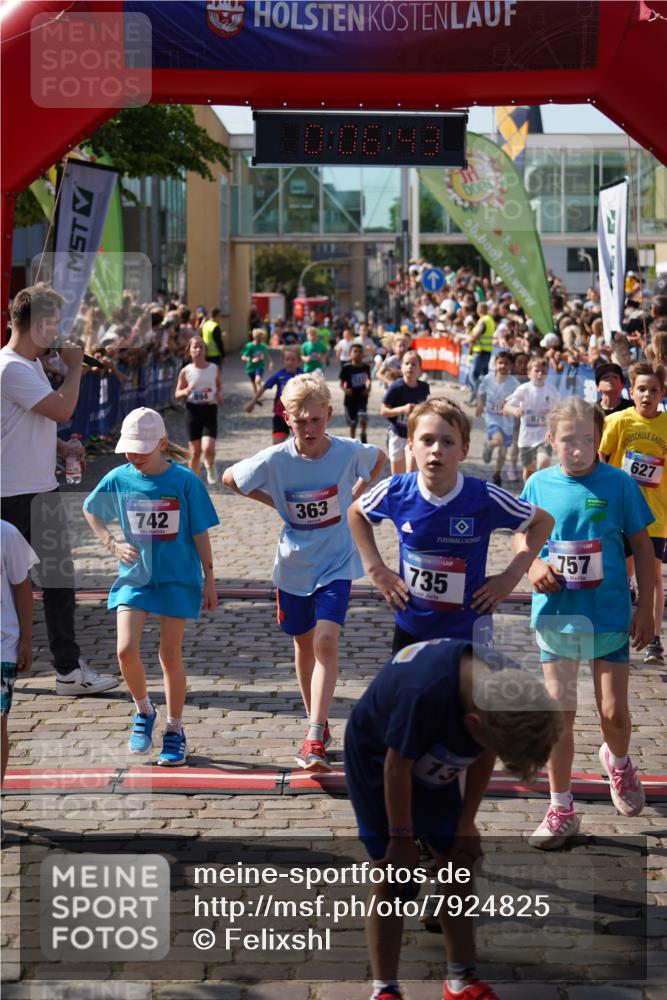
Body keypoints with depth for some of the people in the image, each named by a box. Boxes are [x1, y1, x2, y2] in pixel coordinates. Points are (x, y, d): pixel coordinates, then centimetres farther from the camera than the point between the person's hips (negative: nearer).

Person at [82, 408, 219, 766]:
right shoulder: (118, 479, -3)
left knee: (170, 655, 3)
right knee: (126, 650, -11)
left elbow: (200, 534, -4)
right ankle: (143, 710, 17)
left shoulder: (184, 481, -10)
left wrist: (209, 581, -2)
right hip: (133, 576, 2)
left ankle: (174, 730, 19)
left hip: (177, 577, -2)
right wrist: (112, 543, 2)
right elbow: (90, 511, 16)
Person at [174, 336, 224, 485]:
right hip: (193, 410, 0)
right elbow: (177, 394, 5)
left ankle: (210, 465, 17)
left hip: (210, 410, 0)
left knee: (208, 448, -17)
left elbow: (219, 386, 17)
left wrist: (219, 395, -5)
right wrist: (186, 391, -17)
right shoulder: (186, 371, -2)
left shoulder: (214, 369, 0)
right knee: (195, 452, 4)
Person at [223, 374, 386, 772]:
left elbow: (380, 459, 9)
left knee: (326, 643, -17)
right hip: (294, 565, 2)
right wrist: (275, 502, -2)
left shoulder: (349, 452, -14)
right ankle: (318, 722, 33)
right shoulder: (274, 460, -15)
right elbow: (230, 478, 2)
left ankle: (315, 739, -19)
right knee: (304, 645, 14)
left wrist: (353, 496, 1)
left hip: (336, 564, -2)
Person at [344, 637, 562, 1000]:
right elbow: (397, 765, -28)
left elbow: (484, 757, -5)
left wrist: (466, 823, -2)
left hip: (432, 764, 6)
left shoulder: (509, 689, -23)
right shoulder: (426, 694, -43)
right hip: (376, 756, -6)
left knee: (457, 864, 5)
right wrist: (402, 838, -16)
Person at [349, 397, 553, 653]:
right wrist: (375, 568, 2)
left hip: (467, 634, -2)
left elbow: (543, 521, -1)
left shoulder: (485, 498, -16)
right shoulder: (395, 492, -11)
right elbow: (356, 513, 11)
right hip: (410, 630, 2)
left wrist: (511, 576, -9)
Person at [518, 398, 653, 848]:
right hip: (556, 614, 1)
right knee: (560, 714, 6)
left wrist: (646, 607, -2)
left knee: (614, 714, 1)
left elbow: (642, 546, 0)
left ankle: (618, 761, 37)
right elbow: (522, 534, 12)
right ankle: (561, 810, 17)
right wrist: (533, 563, -9)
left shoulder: (619, 484, -7)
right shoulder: (540, 484, -2)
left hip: (610, 614, -1)